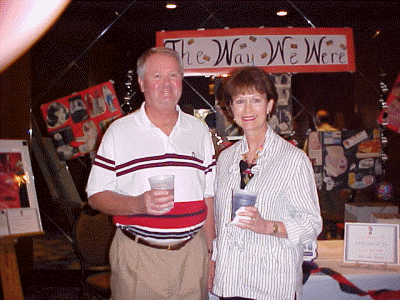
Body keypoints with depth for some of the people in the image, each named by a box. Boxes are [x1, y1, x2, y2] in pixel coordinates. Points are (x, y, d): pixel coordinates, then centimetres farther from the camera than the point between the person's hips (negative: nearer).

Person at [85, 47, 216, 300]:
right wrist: (138, 204, -19)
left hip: (192, 254, 3)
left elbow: (208, 197, 11)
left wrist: (210, 253, 8)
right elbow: (96, 196, -2)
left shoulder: (200, 131, 9)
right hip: (136, 259, -2)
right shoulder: (119, 132, -1)